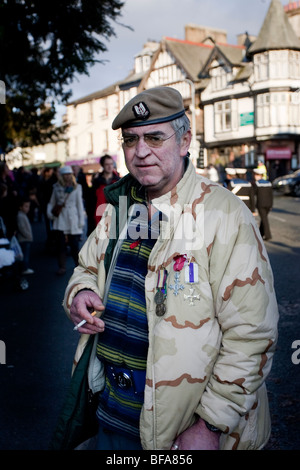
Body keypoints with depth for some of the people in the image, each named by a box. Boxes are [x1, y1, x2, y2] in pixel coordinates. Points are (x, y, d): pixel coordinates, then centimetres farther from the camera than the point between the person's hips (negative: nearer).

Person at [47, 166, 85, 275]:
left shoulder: (76, 188, 5)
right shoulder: (57, 187, 9)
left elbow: (80, 205, 4)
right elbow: (51, 202, 15)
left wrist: (81, 220, 0)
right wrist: (50, 213, -1)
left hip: (73, 218, -2)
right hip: (60, 218, 2)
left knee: (74, 244, -2)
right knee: (60, 244, -2)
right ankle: (62, 266, 7)